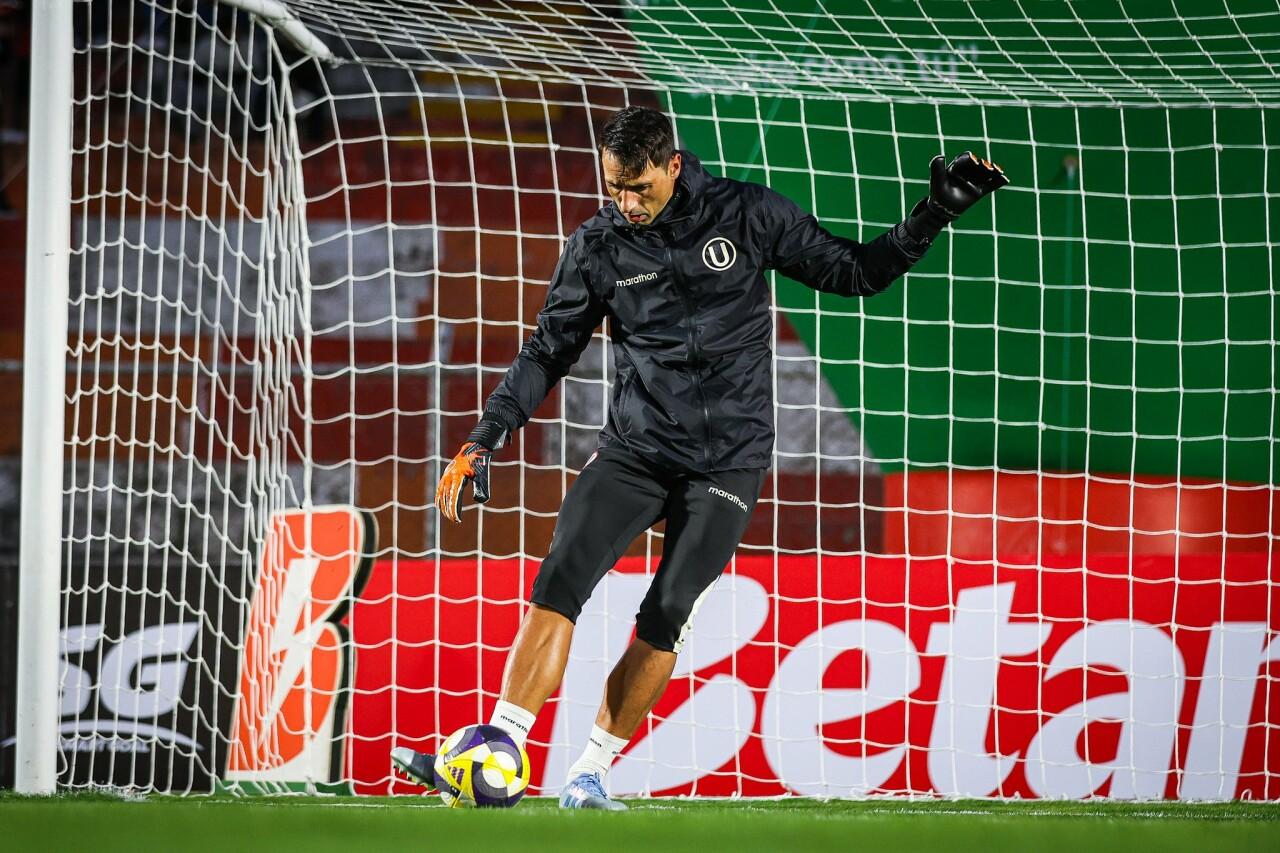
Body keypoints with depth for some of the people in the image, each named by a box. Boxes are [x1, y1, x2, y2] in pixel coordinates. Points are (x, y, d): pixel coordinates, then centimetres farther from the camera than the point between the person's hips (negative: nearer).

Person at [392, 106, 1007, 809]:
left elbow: (854, 272, 5)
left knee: (666, 615, -11)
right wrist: (482, 443, -1)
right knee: (560, 579, -16)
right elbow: (547, 353, 7)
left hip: (728, 456, -1)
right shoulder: (598, 245, 1)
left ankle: (590, 774, 0)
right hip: (634, 447, 1)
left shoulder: (747, 215, -3)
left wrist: (936, 213, -6)